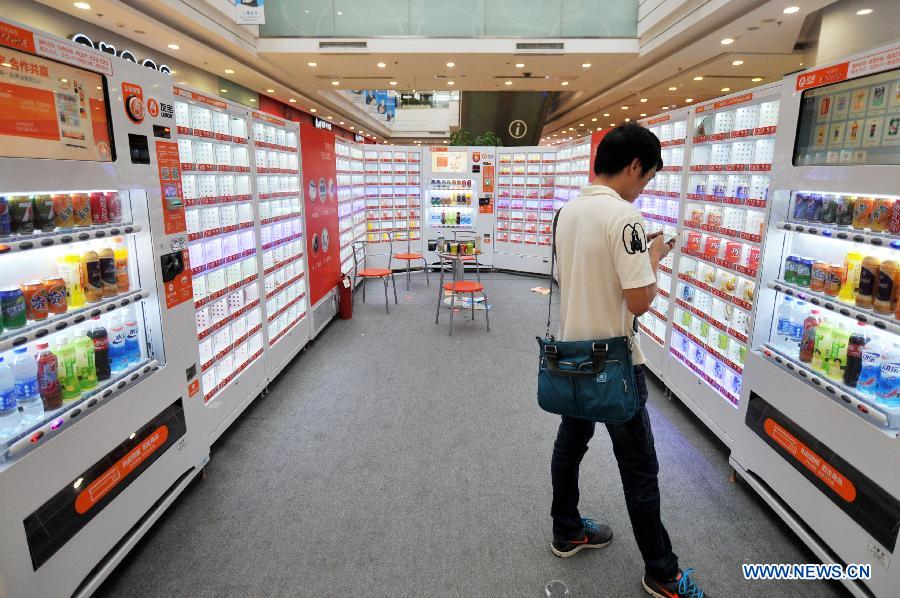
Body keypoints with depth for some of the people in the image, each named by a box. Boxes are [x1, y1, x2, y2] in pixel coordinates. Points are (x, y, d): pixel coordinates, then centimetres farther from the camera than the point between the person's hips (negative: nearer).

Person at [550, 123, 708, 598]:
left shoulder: (569, 210, 5)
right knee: (639, 468, 7)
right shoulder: (624, 216, -21)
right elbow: (639, 301, -22)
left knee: (570, 442, 20)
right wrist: (653, 259, -5)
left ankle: (567, 532, 38)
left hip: (571, 353, 8)